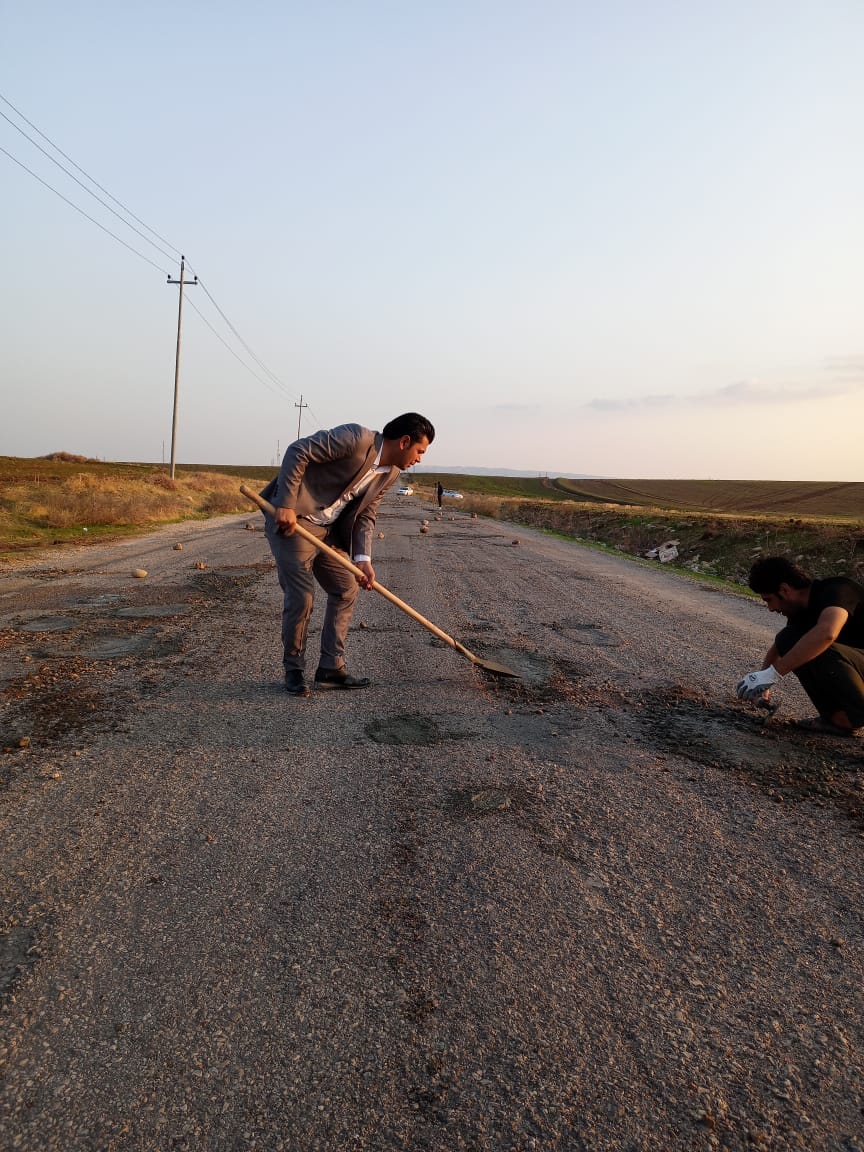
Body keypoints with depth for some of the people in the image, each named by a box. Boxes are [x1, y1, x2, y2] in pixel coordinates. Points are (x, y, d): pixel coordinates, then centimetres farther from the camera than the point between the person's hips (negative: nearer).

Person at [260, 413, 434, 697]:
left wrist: (363, 559, -7)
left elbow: (365, 516, 7)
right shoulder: (356, 438, -21)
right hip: (290, 519, -9)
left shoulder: (390, 474, 5)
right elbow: (298, 451, -21)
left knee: (346, 589, 9)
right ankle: (294, 669, 11)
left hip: (328, 529, 9)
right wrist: (285, 505, -25)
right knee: (301, 595, -10)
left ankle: (331, 668, 18)